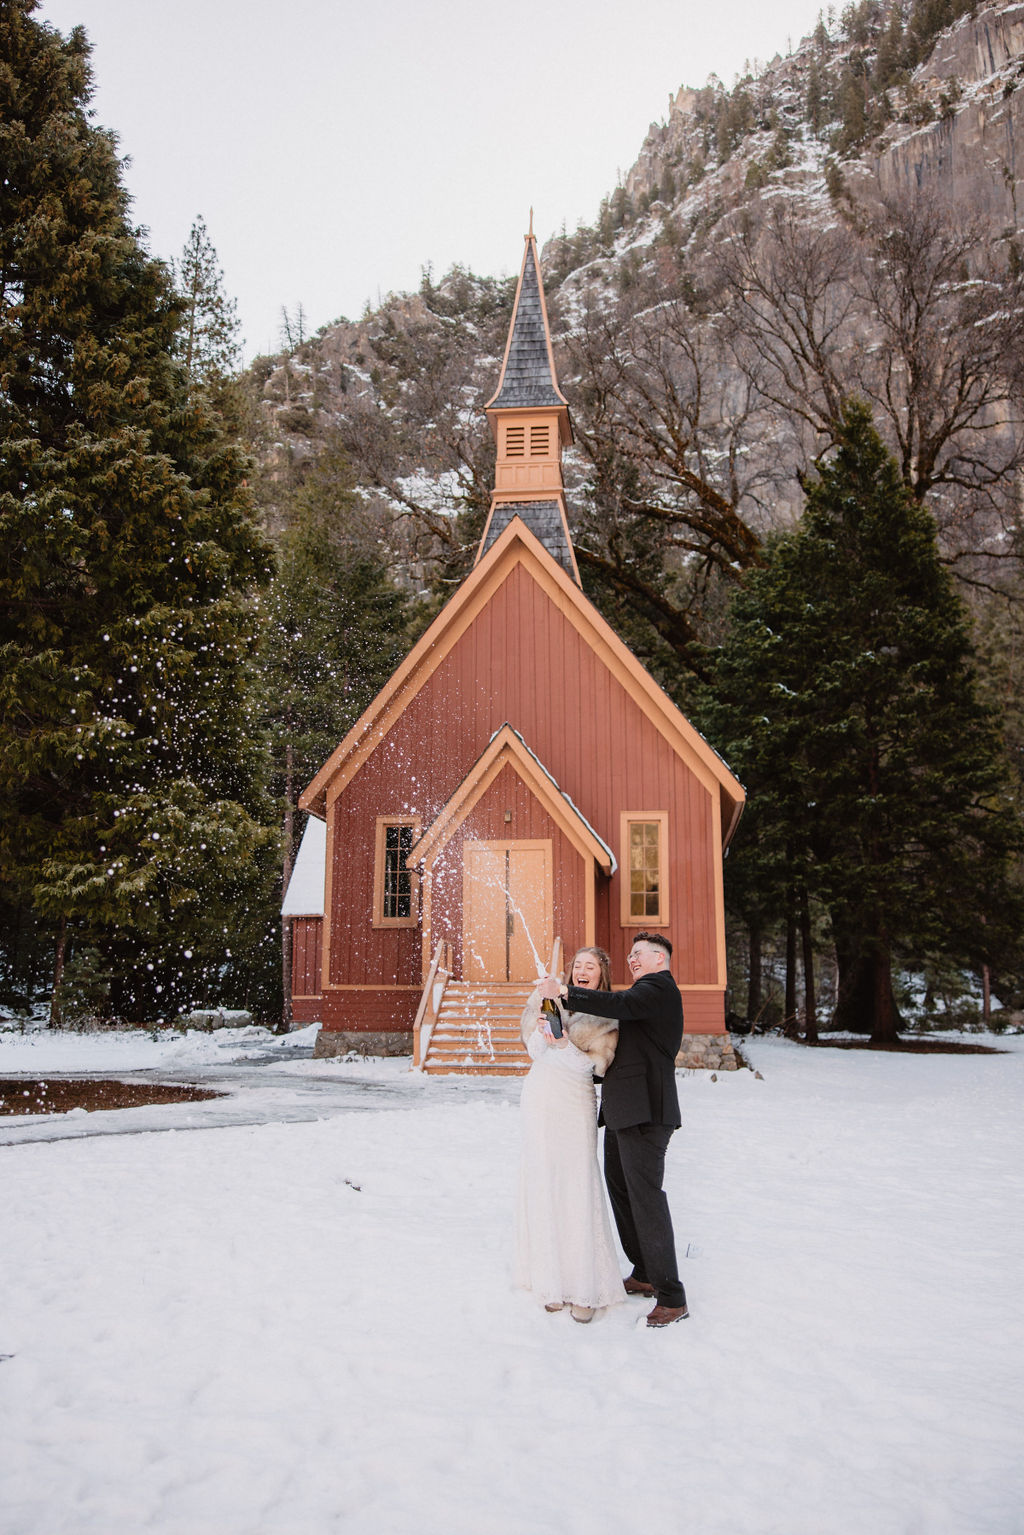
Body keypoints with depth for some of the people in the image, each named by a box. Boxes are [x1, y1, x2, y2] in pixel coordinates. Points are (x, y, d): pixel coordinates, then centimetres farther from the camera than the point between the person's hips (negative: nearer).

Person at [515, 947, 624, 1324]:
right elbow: (535, 1051, 8)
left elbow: (593, 1065, -8)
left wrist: (564, 1045, -22)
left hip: (576, 1105, -3)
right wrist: (542, 1031, -12)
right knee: (543, 1185, 4)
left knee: (577, 1189, -7)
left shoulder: (608, 1016, 0)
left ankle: (585, 1290, 0)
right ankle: (553, 1281, 12)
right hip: (540, 1099, 3)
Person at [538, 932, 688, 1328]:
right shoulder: (646, 993, 24)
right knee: (620, 1190, 16)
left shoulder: (659, 987, -8)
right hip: (623, 1111, 11)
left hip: (644, 1112, -11)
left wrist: (563, 992, -25)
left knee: (646, 1197, -11)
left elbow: (620, 1005, -27)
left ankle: (672, 1298, -7)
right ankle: (645, 1275, 28)